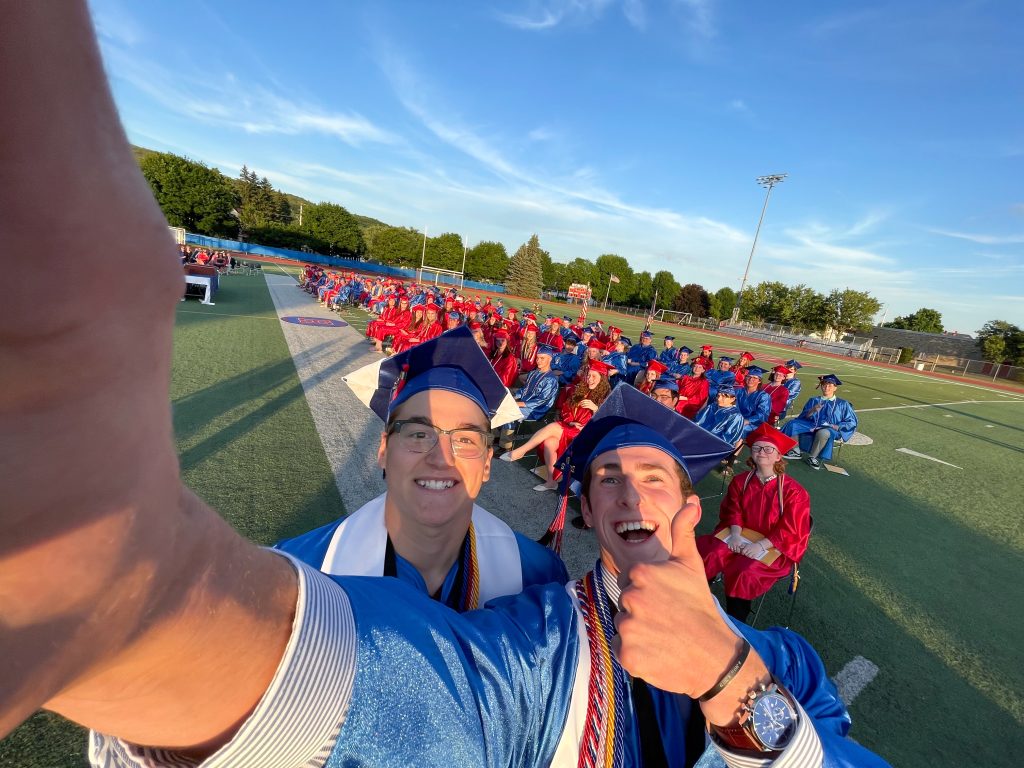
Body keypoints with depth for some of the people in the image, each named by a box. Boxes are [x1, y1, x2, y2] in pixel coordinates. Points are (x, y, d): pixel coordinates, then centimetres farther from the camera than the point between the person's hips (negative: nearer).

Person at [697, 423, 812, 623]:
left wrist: (760, 545, -21)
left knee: (744, 573, -29)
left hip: (774, 545, -4)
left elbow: (790, 530, -12)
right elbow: (733, 511, 6)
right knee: (707, 555, -23)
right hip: (740, 534, 4)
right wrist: (735, 534, -14)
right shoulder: (741, 481, 1)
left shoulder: (793, 491, -12)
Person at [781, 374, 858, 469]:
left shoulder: (842, 404, 12)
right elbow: (803, 417, 9)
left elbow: (851, 422, 7)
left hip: (831, 430, -3)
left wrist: (836, 427, -10)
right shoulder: (813, 401, 18)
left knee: (823, 433, -41)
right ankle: (796, 451, -14)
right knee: (792, 424, -25)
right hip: (812, 426, 3)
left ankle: (812, 457, -20)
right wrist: (812, 411, -11)